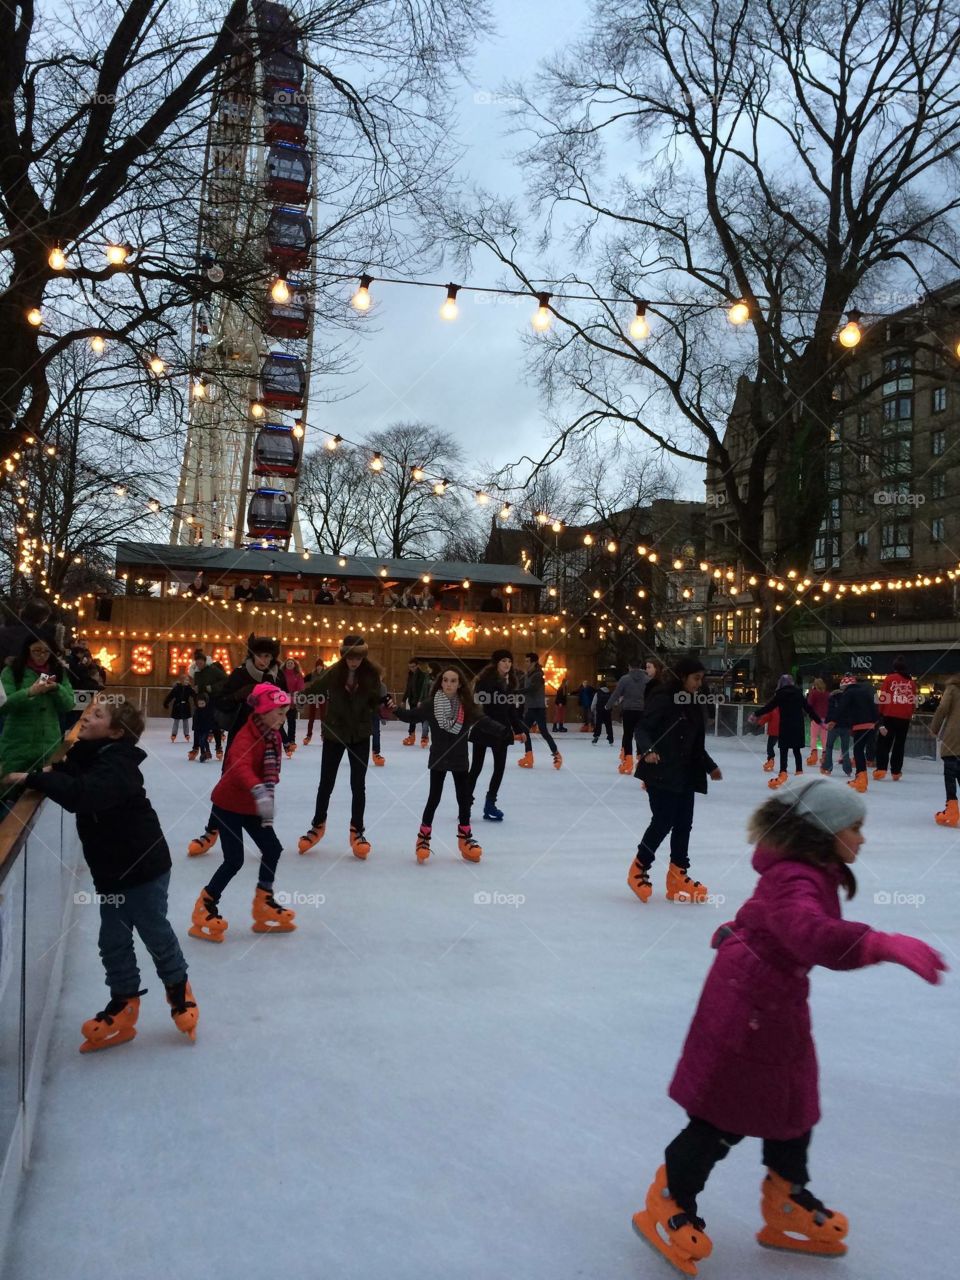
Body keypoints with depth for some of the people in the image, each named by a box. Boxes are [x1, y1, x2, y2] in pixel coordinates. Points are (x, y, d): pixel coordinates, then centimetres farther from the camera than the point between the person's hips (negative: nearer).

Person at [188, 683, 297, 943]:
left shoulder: (273, 736, -1)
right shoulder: (246, 737, -29)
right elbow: (240, 766, -49)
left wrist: (268, 798, 2)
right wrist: (259, 792, -65)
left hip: (253, 806, 8)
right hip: (228, 805, -8)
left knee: (272, 849, 8)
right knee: (234, 860, -8)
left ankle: (264, 906, 23)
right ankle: (205, 909, 11)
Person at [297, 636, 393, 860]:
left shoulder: (372, 674, -12)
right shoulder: (332, 673, -16)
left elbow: (375, 701, -3)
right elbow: (310, 692, -14)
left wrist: (386, 701, -23)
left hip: (360, 735, 0)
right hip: (334, 734, 0)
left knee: (358, 785, 6)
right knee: (326, 783, 11)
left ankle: (357, 831, 21)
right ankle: (318, 826, 32)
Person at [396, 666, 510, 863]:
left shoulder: (467, 706, -6)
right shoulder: (431, 704, -9)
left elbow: (485, 722, -11)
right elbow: (412, 716, -5)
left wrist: (505, 732, -24)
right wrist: (396, 710, -22)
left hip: (460, 759, 2)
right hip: (438, 758, -2)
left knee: (464, 798, 10)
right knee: (434, 797, 4)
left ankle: (465, 836, 28)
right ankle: (424, 836, 20)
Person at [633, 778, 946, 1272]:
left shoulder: (812, 872, 3)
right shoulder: (794, 881, -30)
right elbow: (813, 934, -51)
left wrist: (739, 933, 37)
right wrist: (883, 944, -62)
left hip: (779, 1003, 10)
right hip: (747, 1005, -10)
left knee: (794, 1105, 20)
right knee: (727, 1117, 3)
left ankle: (789, 1210, 39)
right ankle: (668, 1206, 23)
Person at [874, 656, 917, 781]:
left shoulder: (889, 679, -3)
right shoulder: (911, 682, 7)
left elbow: (883, 699, -5)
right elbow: (914, 702, 11)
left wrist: (881, 714, 3)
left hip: (890, 716, -3)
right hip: (905, 719, 3)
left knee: (884, 743, 2)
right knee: (899, 745, 12)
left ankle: (881, 769, -10)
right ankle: (896, 772, 13)